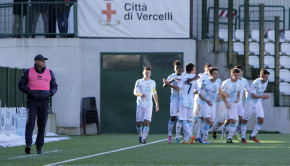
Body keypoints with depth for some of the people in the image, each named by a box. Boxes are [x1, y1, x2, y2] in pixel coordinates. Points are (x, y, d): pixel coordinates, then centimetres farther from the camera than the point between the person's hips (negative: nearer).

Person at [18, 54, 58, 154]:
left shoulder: (49, 73, 10)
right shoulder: (28, 72, 4)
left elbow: (54, 86, 17)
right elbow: (21, 85, 6)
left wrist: (50, 93, -5)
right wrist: (29, 91, -11)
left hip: (44, 102, 2)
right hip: (32, 102, -2)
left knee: (42, 125, 1)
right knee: (30, 122, -17)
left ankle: (39, 147, 10)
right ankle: (28, 144, -24)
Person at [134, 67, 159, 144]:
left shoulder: (153, 82, 12)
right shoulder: (139, 82, 5)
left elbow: (155, 94, 21)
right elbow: (135, 92, -3)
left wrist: (157, 104, 20)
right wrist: (141, 95, -24)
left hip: (148, 105, 0)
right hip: (140, 105, 0)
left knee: (147, 122, -15)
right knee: (139, 122, 1)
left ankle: (144, 138, -18)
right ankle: (140, 136, 22)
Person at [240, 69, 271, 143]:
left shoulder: (266, 81, -1)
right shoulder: (256, 83, -24)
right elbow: (252, 95, -26)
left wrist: (263, 95, 3)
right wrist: (263, 96, -29)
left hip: (258, 104, 6)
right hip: (250, 103, -6)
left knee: (261, 119, -8)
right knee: (245, 120, 2)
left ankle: (253, 136, 7)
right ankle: (243, 138, 15)